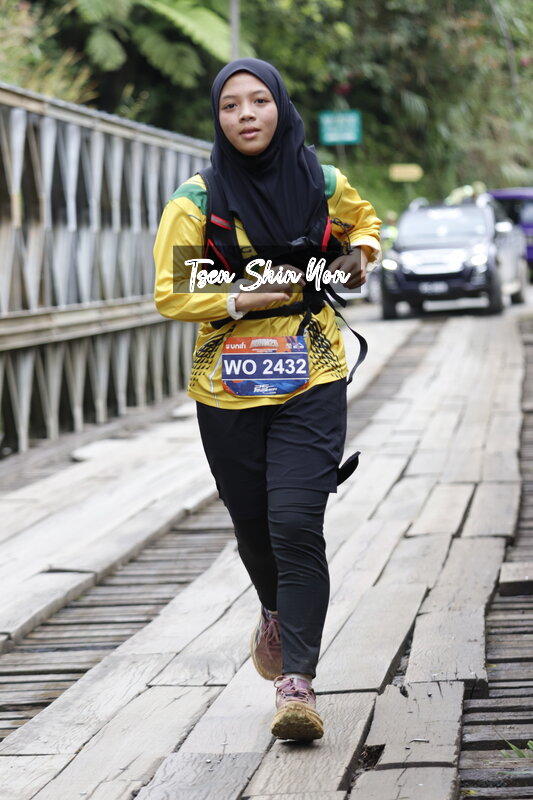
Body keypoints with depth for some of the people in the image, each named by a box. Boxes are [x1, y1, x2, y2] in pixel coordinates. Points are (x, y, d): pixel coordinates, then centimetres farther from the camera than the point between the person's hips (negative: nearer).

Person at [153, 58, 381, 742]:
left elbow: (362, 218, 24)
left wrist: (359, 252, 4)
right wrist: (247, 298, -17)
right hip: (228, 390, 1)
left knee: (297, 523, -15)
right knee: (252, 524, 13)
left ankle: (296, 683, -14)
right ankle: (278, 614, 47)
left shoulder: (321, 184, 2)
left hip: (311, 384, -1)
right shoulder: (196, 201, -5)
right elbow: (171, 296, -5)